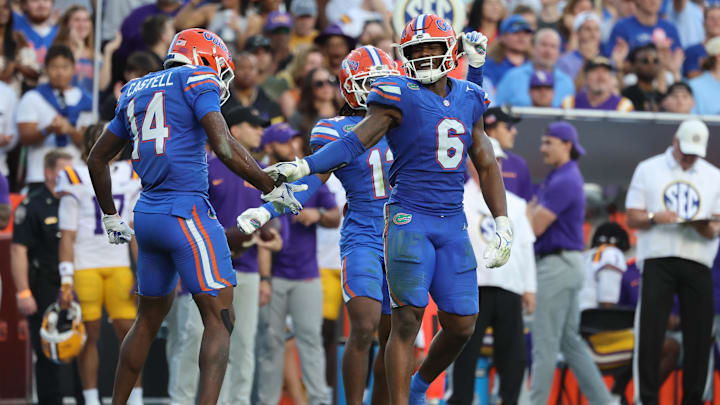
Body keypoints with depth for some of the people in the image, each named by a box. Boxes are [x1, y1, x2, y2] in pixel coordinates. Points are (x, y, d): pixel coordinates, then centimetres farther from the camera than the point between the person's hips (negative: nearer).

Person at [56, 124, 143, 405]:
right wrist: (66, 280, -9)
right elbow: (67, 236, -3)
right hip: (85, 266, -3)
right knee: (90, 334, 0)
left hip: (119, 265, 3)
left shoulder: (130, 176, 11)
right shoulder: (76, 180, -2)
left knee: (128, 330, -3)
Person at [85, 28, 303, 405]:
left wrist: (111, 217, 35)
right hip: (186, 213, -7)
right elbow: (224, 147, -16)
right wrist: (271, 188, -5)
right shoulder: (198, 81, -4)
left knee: (149, 318, 21)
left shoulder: (135, 92, 18)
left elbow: (97, 159, 25)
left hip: (148, 214, 7)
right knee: (219, 320, -7)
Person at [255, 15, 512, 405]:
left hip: (452, 226, 5)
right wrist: (301, 167, -26)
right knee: (407, 322, -9)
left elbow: (486, 165, 18)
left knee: (460, 326, 3)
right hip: (408, 221, -5)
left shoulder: (467, 100, 12)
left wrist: (503, 226, 13)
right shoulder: (401, 97, -4)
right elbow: (355, 142, -12)